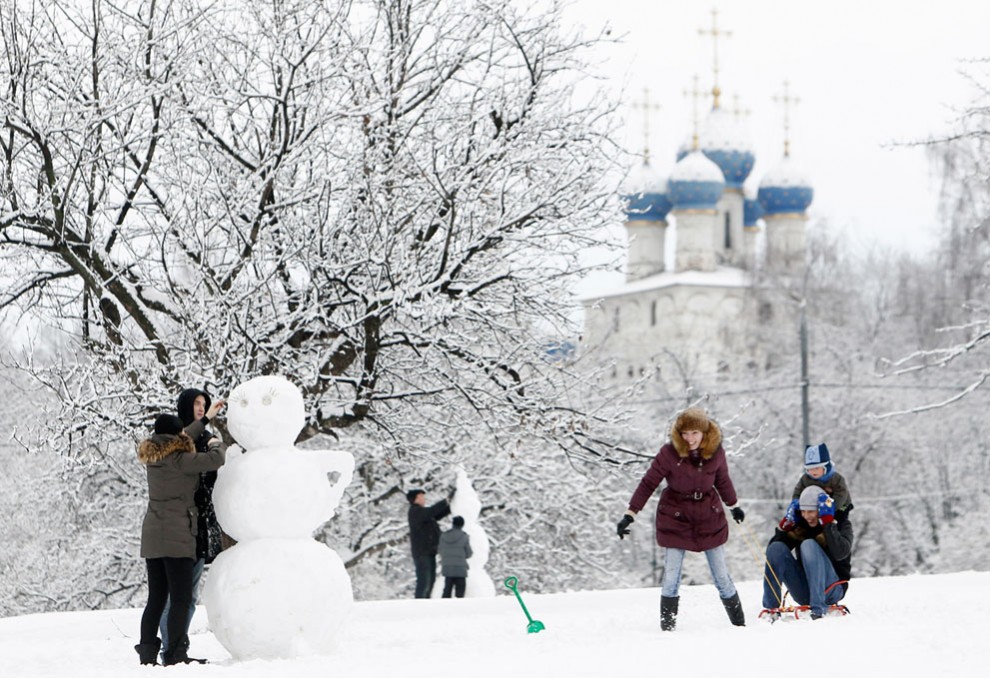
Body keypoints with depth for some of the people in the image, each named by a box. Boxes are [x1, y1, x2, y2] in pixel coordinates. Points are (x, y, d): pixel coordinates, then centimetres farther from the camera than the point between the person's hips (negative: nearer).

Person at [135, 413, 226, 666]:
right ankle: (174, 654, -10)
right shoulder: (179, 459, -12)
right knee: (181, 598, -5)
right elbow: (214, 460, -17)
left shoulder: (153, 457, 11)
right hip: (176, 535, -8)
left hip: (151, 536, 8)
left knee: (156, 598, 11)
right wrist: (216, 445, 7)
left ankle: (147, 652, 8)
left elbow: (181, 443, 29)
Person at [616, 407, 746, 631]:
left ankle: (739, 624, 19)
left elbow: (723, 480, 12)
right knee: (671, 578, -6)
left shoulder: (715, 451, -6)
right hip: (676, 518, -2)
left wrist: (734, 506, 26)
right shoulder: (669, 453, -16)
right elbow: (648, 484, -11)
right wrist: (630, 514, -15)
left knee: (722, 576, 8)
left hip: (709, 518, 2)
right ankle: (667, 627, 3)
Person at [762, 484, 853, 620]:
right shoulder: (800, 526, 8)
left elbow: (840, 553, -24)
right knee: (776, 548, -14)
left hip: (831, 589, -4)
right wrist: (785, 525, -8)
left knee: (809, 545, -28)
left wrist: (828, 523, -25)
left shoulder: (842, 524, -2)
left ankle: (819, 609, -38)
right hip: (804, 592, 4)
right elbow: (771, 551, 3)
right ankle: (771, 608, -18)